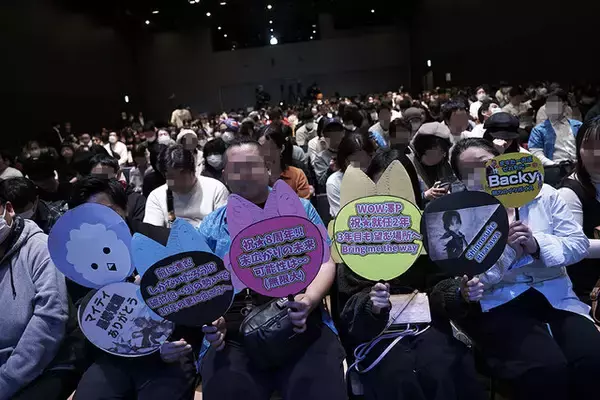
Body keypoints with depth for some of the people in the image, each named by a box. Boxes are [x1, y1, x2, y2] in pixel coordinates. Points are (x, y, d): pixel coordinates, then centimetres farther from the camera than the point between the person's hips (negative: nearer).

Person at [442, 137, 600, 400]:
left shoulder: (543, 194, 8)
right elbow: (471, 278, -6)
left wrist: (536, 244, -14)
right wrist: (508, 249, -19)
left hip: (555, 296, 3)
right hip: (501, 303, -3)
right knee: (546, 368, -26)